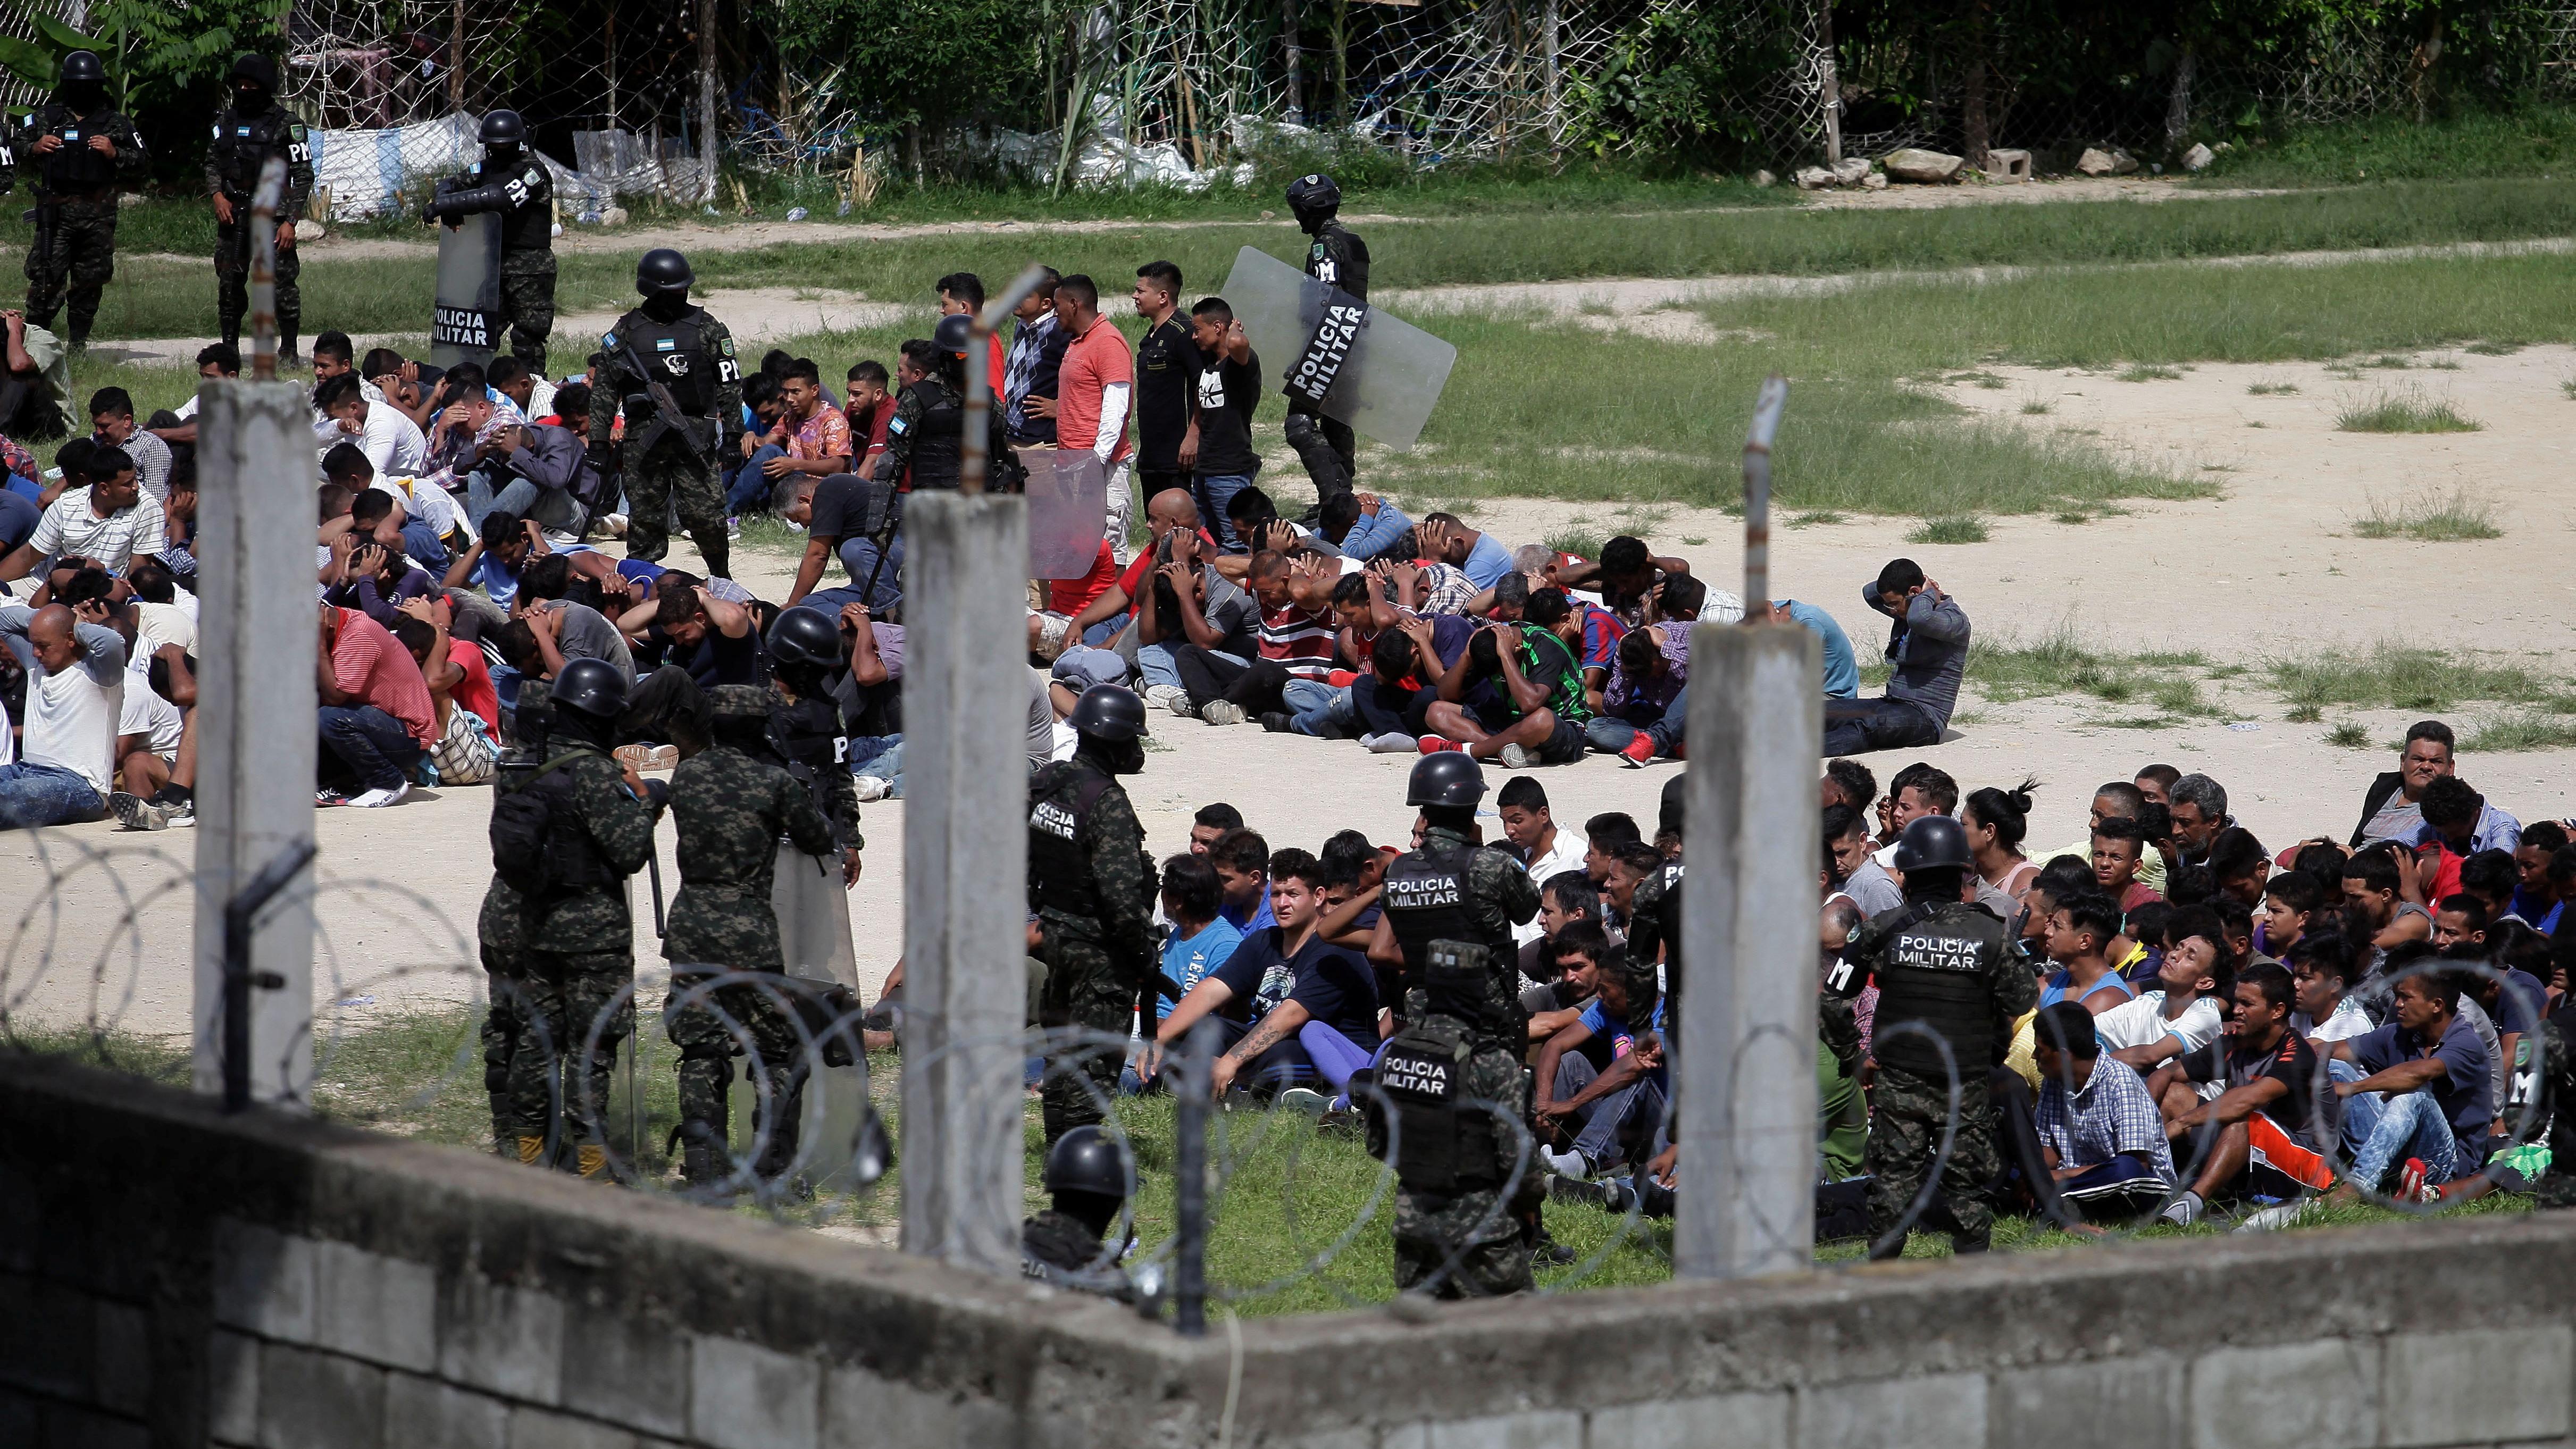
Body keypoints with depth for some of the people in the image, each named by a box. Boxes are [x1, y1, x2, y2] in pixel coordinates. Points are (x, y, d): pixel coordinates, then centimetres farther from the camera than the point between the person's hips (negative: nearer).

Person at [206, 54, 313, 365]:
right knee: (229, 284, 6)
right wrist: (217, 194, -1)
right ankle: (229, 348, 16)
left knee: (282, 284, -6)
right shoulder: (226, 121, 12)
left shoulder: (286, 126, -3)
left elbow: (303, 176, -4)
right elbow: (212, 163, 19)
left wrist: (290, 221, -11)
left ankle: (288, 351, 2)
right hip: (233, 216, 5)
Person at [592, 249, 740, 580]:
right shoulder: (625, 332, 6)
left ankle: (721, 574, 14)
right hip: (643, 437, 1)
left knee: (704, 512, -6)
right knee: (645, 515, 1)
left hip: (695, 434, -1)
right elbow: (604, 390, 10)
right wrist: (598, 441, 5)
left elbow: (729, 385, 9)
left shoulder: (705, 328, 6)